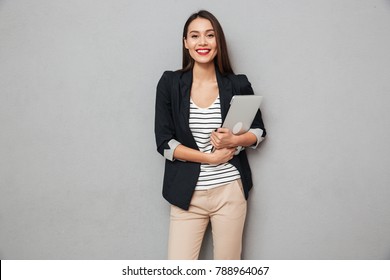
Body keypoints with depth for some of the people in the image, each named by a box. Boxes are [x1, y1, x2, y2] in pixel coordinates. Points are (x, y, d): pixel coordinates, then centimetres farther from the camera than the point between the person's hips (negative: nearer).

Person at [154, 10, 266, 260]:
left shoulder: (238, 84, 0)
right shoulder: (170, 83, -2)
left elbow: (259, 131, 10)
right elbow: (164, 143, -3)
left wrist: (234, 140, -11)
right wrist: (210, 157, -12)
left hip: (229, 191, 1)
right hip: (187, 194, 0)